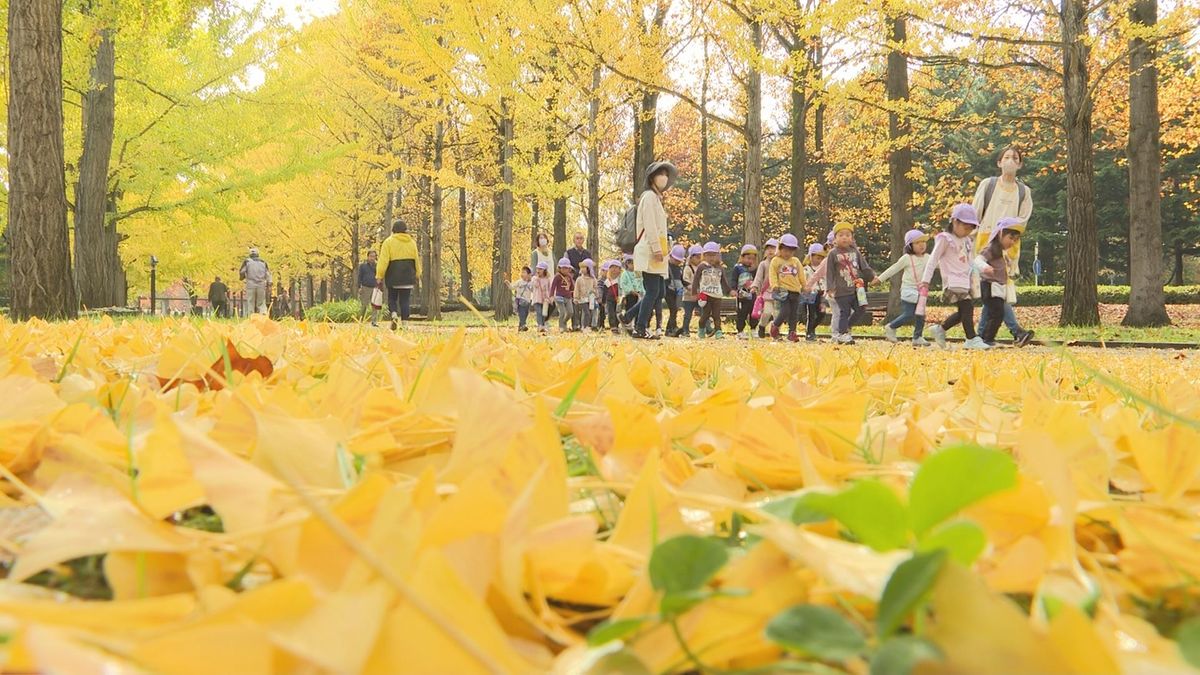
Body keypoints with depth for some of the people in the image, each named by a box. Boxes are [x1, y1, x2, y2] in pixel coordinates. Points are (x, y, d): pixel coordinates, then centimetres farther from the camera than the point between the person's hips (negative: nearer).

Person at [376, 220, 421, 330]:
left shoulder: (388, 242, -3)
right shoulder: (412, 242, 7)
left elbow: (383, 261, -8)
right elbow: (416, 260, 9)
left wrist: (379, 277, -6)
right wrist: (417, 274, 18)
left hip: (393, 276, -2)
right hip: (408, 276, 2)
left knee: (392, 298, 12)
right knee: (405, 300, 5)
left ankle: (394, 315, -14)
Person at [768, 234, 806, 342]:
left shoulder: (796, 261, 15)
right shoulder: (776, 261, 3)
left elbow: (801, 275, 18)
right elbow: (773, 274, -3)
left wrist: (804, 286, 15)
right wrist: (774, 285, -15)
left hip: (795, 291, 5)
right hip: (783, 290, -5)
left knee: (794, 313, 5)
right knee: (785, 311, -14)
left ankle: (792, 332, 13)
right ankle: (775, 325, 10)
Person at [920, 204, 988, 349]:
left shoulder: (967, 241, 18)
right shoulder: (945, 239, -5)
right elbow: (933, 260, -8)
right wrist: (925, 280, -13)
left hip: (965, 282, 8)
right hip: (953, 282, -8)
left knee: (963, 312, 5)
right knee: (967, 307, -18)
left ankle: (940, 329, 22)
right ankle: (972, 339, -15)